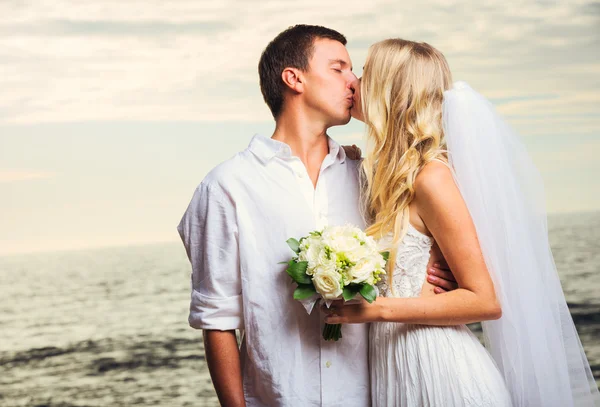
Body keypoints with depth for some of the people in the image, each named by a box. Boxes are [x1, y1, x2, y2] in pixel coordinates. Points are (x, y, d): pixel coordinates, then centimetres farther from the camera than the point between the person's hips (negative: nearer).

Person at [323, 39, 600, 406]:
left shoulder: (431, 176, -17)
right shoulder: (390, 175, 7)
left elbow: (485, 301, -17)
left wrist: (376, 309, -20)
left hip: (442, 376, -8)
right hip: (399, 374, 8)